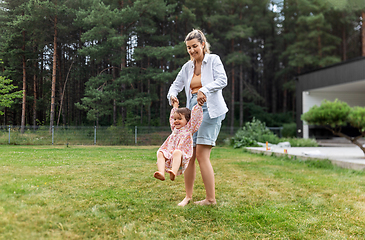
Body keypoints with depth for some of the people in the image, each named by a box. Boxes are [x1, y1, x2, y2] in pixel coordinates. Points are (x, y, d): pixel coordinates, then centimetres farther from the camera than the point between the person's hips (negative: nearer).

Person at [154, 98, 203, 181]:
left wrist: (199, 104, 10)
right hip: (169, 155, 6)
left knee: (177, 152, -38)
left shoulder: (189, 128, 14)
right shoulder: (175, 128, 31)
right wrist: (175, 106, 58)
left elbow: (195, 115, 8)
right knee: (160, 153, -23)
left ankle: (174, 172, -60)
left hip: (182, 155, -5)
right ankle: (161, 173, -44)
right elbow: (172, 116, 48)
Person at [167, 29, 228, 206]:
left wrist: (205, 90, -26)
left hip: (210, 110, -6)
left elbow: (222, 80, -11)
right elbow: (177, 84, 19)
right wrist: (172, 95, -4)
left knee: (202, 155, -13)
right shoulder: (187, 67, 17)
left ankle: (211, 199, -3)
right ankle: (188, 196, 13)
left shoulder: (213, 60, 3)